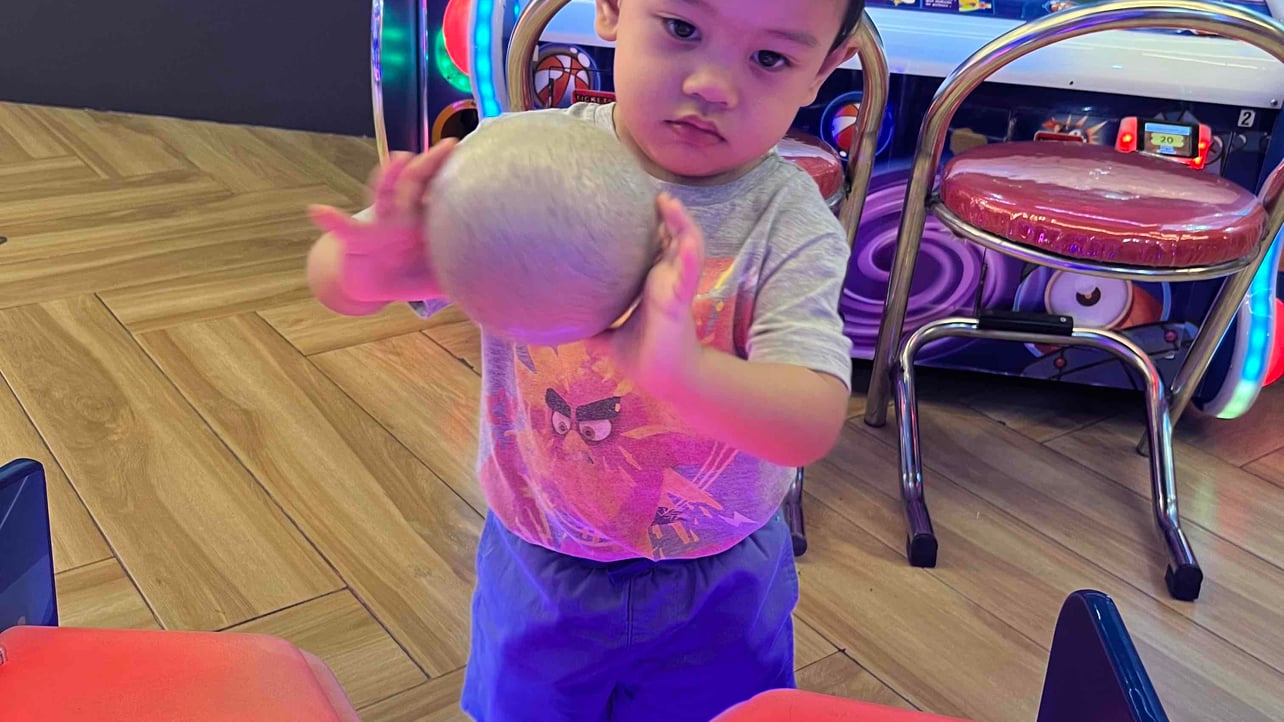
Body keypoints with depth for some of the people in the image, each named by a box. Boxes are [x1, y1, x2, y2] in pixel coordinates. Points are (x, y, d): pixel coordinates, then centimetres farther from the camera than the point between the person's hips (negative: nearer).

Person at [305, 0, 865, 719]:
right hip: (537, 570, 2)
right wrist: (370, 269, -41)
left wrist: (683, 370, -55)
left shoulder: (792, 226, -21)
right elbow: (333, 278, -15)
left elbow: (815, 424, -34)